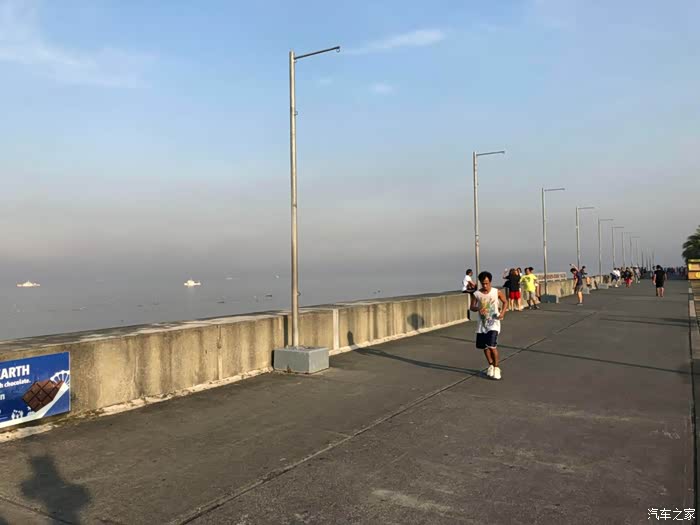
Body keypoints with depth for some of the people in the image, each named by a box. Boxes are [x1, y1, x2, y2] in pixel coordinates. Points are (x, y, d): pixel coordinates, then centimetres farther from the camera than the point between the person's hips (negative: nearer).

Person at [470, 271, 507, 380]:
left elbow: (505, 302, 6)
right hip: (482, 324, 3)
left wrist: (502, 313, -11)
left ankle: (496, 367, 4)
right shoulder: (476, 294, -6)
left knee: (492, 346, -14)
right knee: (484, 346, 10)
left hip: (493, 323, -3)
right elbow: (472, 307, 0)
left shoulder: (497, 292, -8)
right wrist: (478, 309, -22)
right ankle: (491, 365, 32)